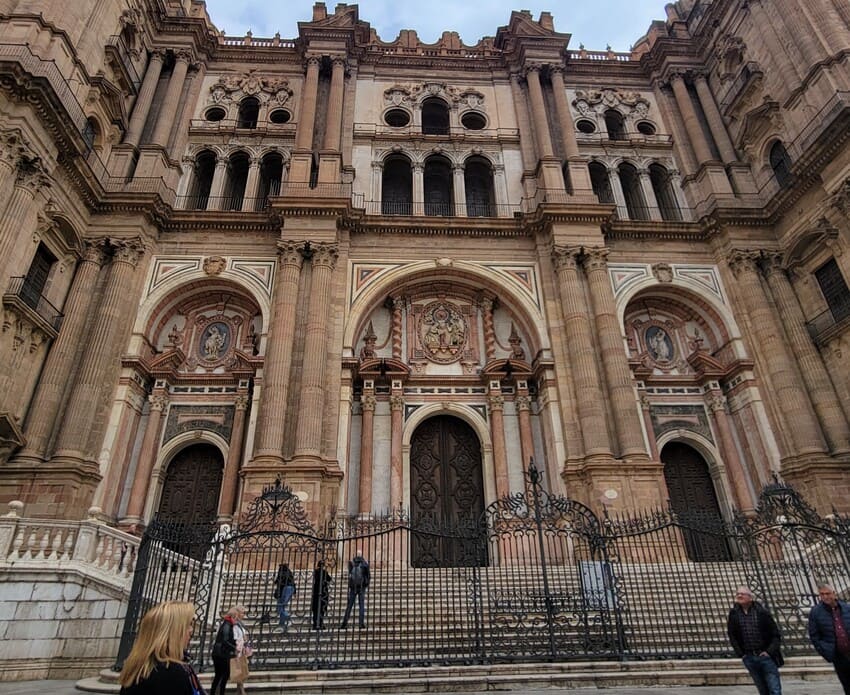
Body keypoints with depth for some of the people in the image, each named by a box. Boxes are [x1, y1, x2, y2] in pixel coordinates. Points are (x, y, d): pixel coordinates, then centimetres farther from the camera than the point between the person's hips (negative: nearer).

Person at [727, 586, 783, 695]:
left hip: (766, 656, -2)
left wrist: (769, 651, -11)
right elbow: (732, 636, 7)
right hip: (749, 659, 2)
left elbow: (776, 634, -3)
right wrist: (740, 653, 1)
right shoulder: (734, 614, -1)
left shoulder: (762, 612, -8)